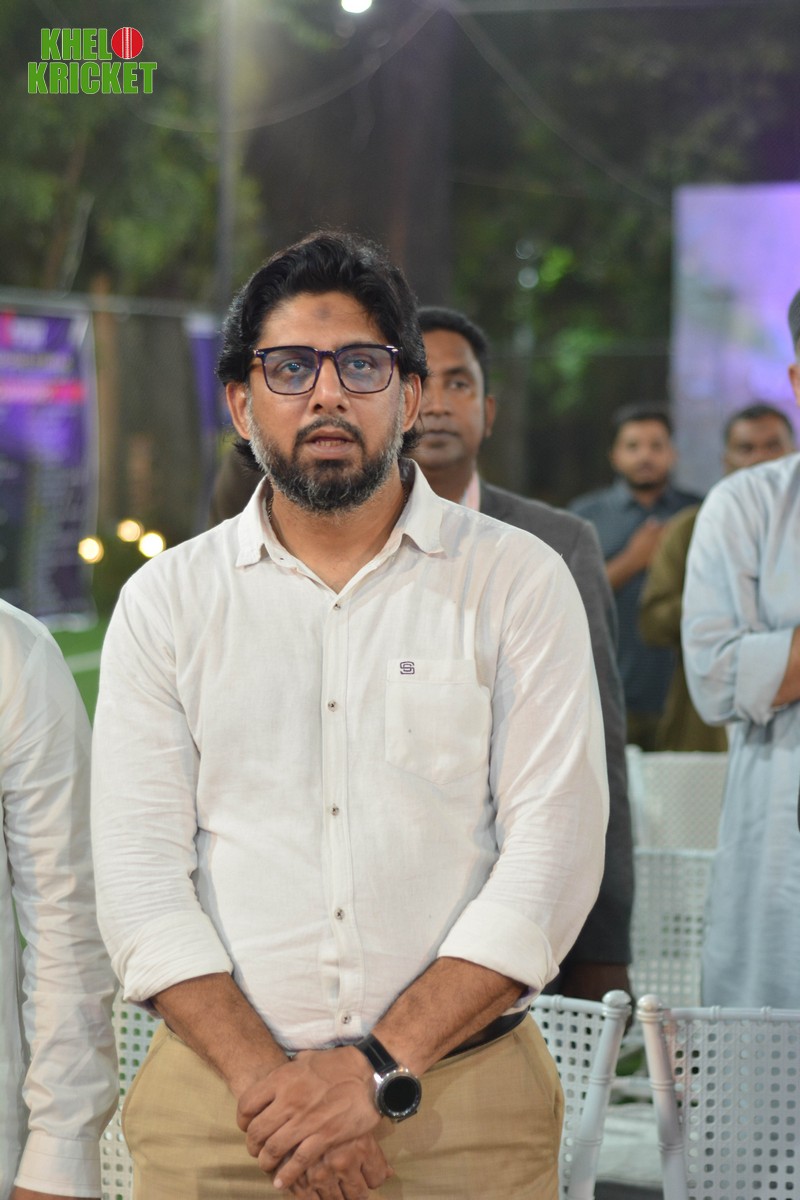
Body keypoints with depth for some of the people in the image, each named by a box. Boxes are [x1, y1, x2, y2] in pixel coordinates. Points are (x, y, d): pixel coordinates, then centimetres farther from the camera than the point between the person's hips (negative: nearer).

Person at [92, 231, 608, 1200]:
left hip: (462, 1102, -1)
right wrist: (266, 1081, -14)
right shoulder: (165, 602, 5)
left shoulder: (518, 582, 1)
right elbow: (138, 874, -2)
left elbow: (553, 853, -7)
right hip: (215, 1101, 1)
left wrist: (381, 1068, -15)